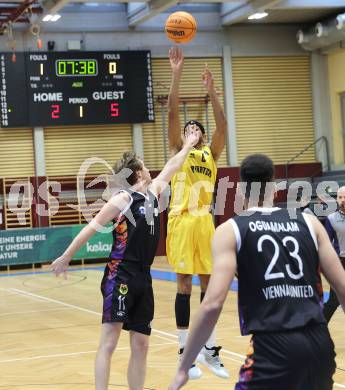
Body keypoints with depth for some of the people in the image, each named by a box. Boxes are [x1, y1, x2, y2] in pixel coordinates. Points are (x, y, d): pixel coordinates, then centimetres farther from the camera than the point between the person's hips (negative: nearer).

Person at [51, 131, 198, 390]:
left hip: (143, 279, 8)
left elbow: (170, 168, 31)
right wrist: (66, 258, -4)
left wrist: (188, 146, 44)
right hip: (120, 278, -8)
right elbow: (92, 228, -6)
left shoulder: (152, 193, 14)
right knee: (109, 342, -12)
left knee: (141, 345, 8)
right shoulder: (123, 199, -7)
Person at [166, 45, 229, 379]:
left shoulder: (211, 153, 14)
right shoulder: (179, 151, 7)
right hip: (181, 222, -3)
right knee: (184, 285, 0)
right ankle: (186, 353, 5)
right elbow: (172, 113, -3)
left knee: (208, 284, 6)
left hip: (205, 222, 3)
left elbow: (222, 125, -1)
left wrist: (211, 90, -12)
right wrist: (176, 73, -11)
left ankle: (210, 350, 14)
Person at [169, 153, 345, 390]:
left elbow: (213, 304, -8)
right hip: (320, 343, 5)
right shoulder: (308, 222, 12)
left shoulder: (231, 230, 3)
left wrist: (184, 368, -2)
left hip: (274, 346, -4)